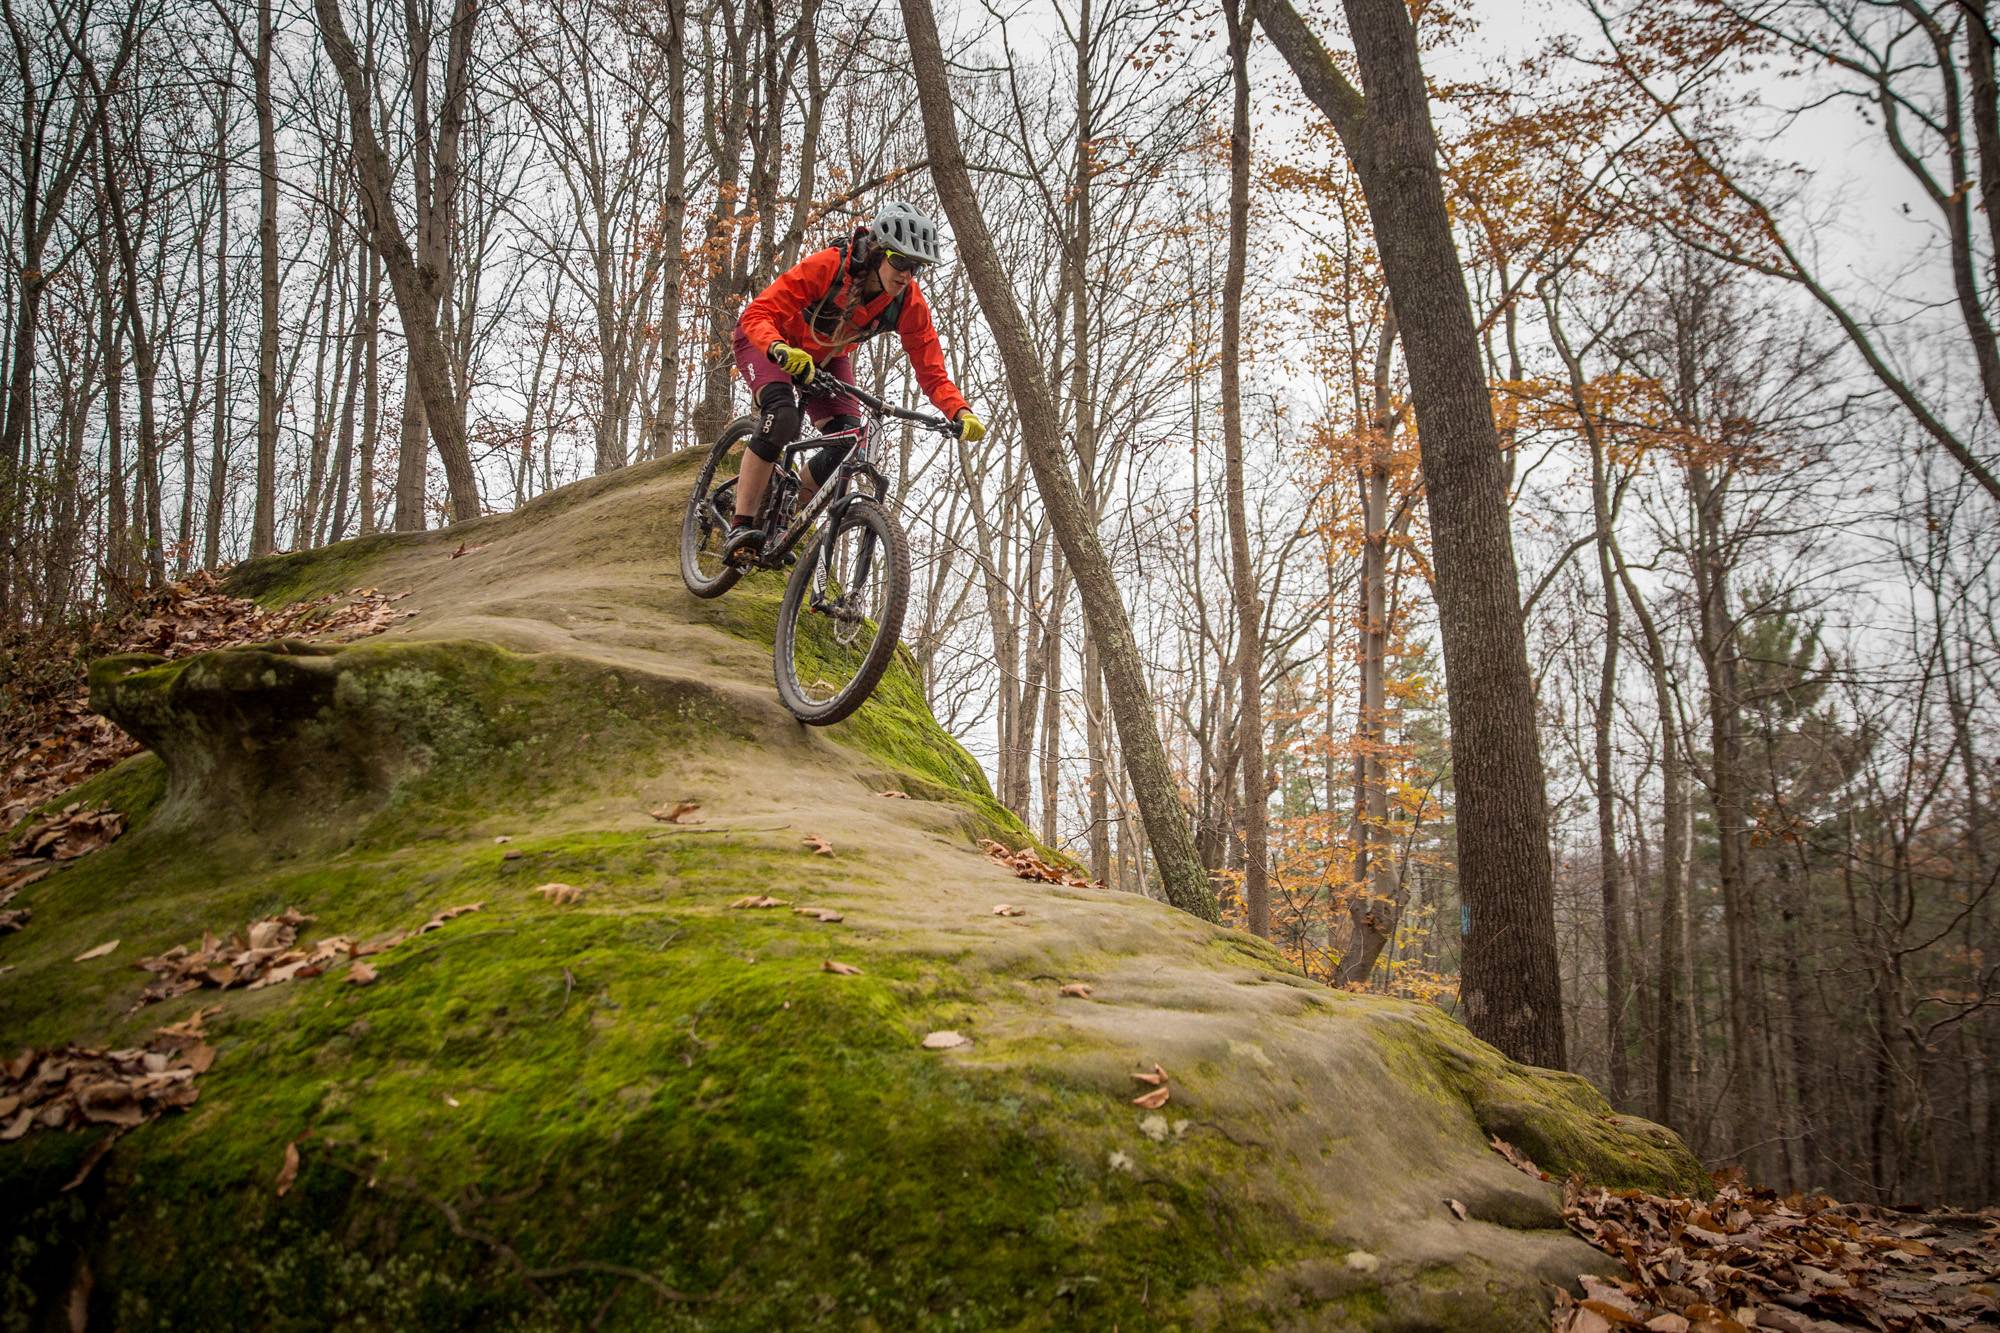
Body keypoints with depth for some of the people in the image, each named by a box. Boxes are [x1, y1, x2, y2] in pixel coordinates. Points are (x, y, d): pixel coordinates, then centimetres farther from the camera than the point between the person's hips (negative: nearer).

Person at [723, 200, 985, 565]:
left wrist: (961, 412, -38)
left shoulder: (910, 303, -23)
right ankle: (740, 527, -26)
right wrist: (781, 351, -58)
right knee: (782, 417, -32)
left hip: (827, 357, 5)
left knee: (848, 443, -15)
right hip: (769, 340, -5)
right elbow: (758, 313, -38)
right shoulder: (825, 266, -35)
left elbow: (931, 372, -19)